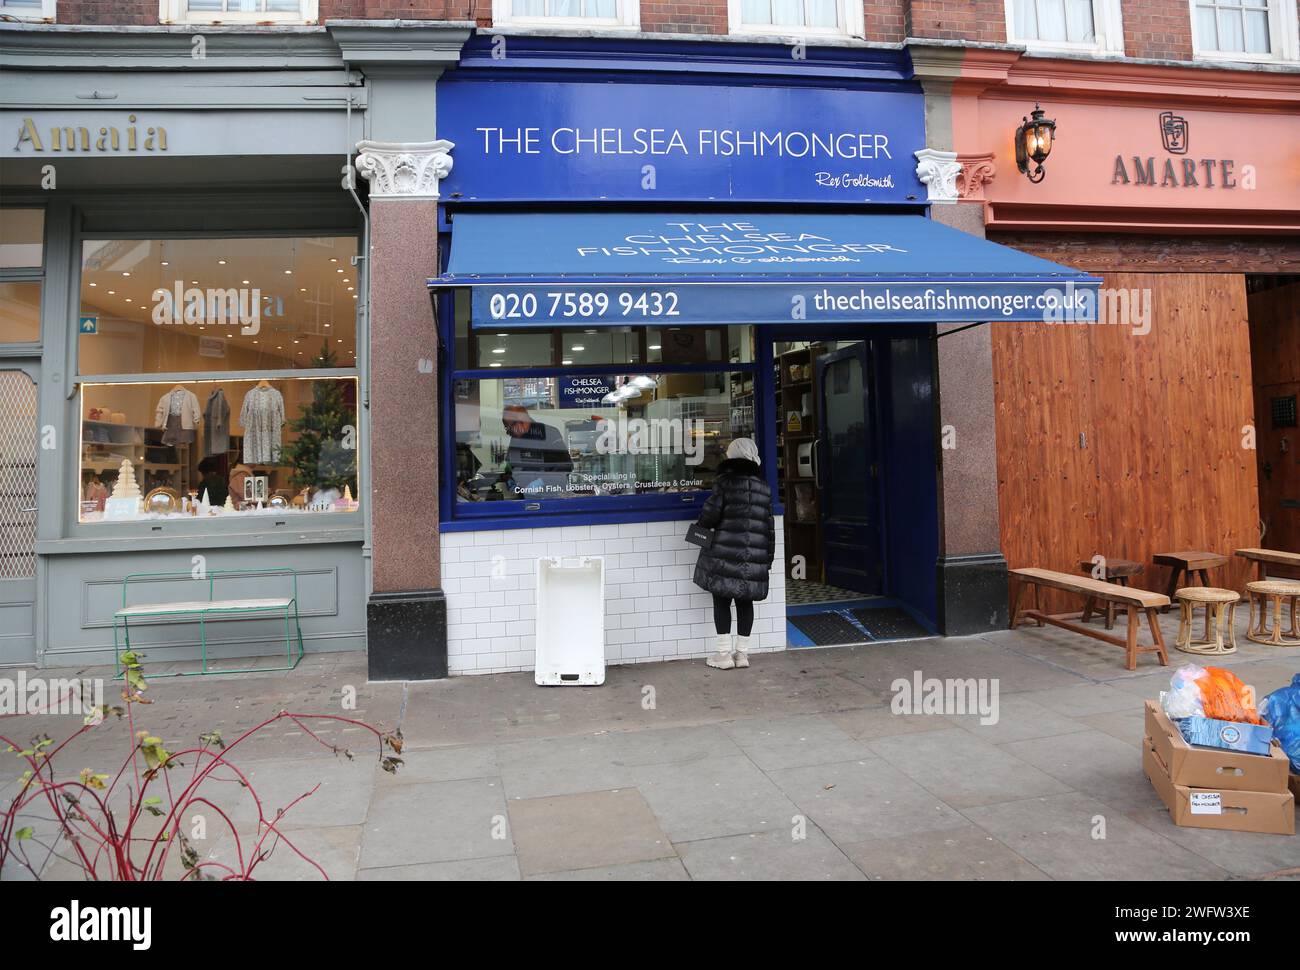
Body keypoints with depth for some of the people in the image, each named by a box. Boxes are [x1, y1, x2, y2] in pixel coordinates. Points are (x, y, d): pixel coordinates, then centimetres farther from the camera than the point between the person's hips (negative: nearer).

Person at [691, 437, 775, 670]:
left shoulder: (725, 481, -5)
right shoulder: (763, 486, 10)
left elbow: (709, 515, -11)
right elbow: (770, 525, 12)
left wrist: (704, 523, 13)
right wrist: (768, 557, 18)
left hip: (726, 554, -4)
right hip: (754, 556, 4)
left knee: (722, 600, 4)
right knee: (745, 601, 12)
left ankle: (724, 653, 4)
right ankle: (742, 652, 16)